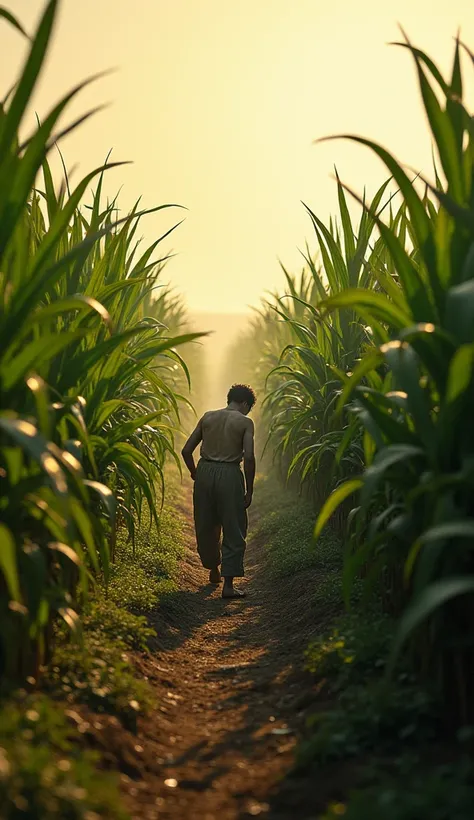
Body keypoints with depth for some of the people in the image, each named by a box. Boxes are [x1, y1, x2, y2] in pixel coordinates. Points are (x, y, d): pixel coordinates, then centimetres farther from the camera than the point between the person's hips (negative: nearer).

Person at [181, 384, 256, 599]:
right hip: (229, 474, -4)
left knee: (206, 527, 19)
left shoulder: (207, 417, 11)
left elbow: (186, 451, 8)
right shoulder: (245, 422, 0)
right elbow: (249, 457, -10)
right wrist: (249, 490, -4)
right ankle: (228, 584, 0)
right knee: (233, 532, 4)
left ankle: (213, 570, 38)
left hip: (205, 471, 4)